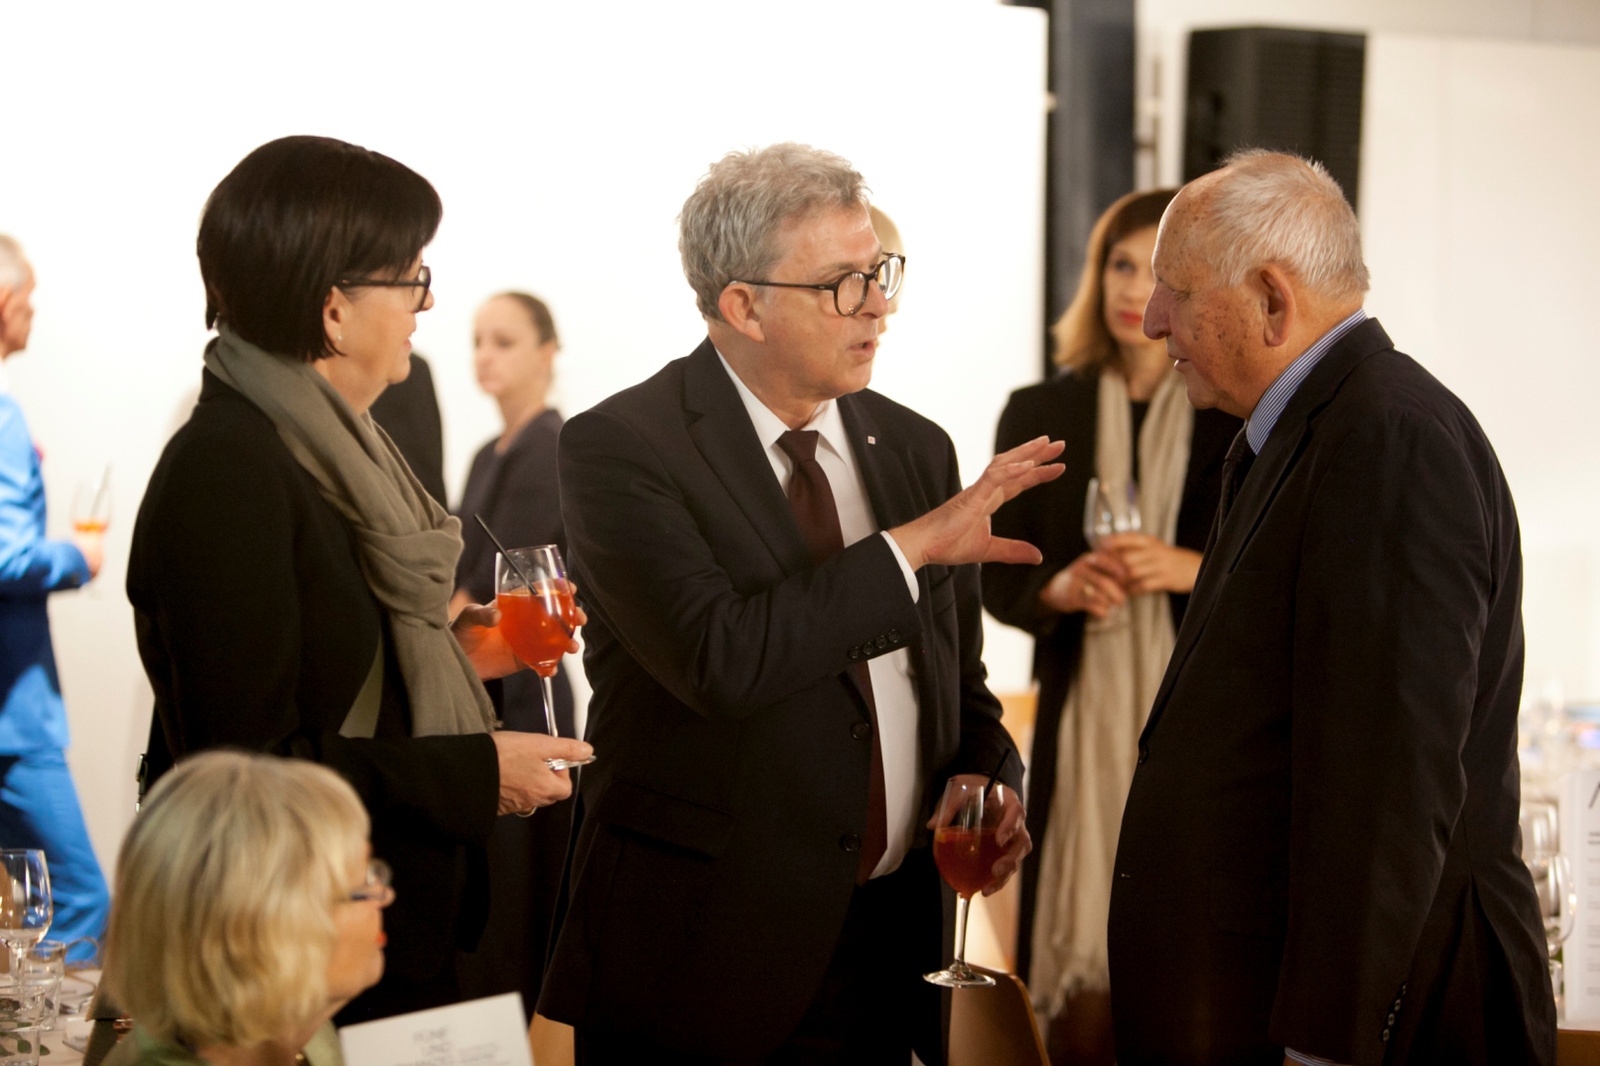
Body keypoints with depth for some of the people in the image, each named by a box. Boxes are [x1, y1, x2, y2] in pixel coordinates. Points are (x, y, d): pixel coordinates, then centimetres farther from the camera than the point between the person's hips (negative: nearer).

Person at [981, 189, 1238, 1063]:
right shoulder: (1038, 416, 10)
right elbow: (995, 578, 12)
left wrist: (1200, 570, -14)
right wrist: (1057, 589, -10)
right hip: (1084, 722, 1)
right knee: (1082, 968, -3)